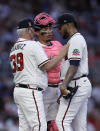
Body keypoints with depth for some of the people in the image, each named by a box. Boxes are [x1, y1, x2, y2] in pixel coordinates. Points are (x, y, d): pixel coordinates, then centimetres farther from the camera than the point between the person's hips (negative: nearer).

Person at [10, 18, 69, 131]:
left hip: (18, 90, 9)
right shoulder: (33, 45, -9)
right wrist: (61, 54, -1)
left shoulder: (13, 49, 18)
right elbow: (47, 66, -12)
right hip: (31, 91, -9)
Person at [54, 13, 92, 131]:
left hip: (76, 86, -11)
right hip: (83, 85, 11)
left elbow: (74, 65, -24)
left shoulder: (76, 40, -11)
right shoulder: (78, 39, 23)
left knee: (62, 121, -15)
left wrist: (64, 84, -35)